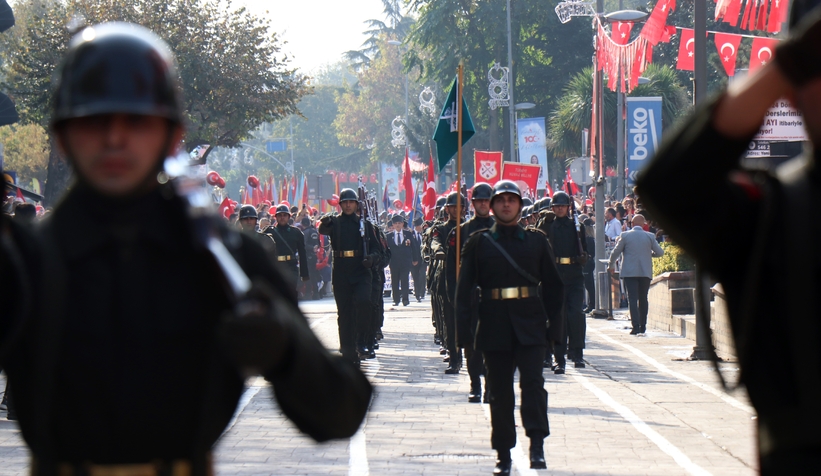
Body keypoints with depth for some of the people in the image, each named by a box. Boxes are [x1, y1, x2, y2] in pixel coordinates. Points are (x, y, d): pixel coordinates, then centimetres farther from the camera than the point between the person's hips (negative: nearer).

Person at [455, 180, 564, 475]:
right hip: (494, 326, 0)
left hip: (530, 325, 0)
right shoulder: (479, 242, 6)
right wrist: (464, 329, -5)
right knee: (500, 390, 4)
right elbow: (465, 288, 3)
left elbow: (552, 285, 13)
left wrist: (556, 324, 7)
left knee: (532, 381, -15)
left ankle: (537, 445, -15)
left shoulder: (536, 241, 9)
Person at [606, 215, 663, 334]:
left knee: (632, 299, -5)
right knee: (643, 299, 12)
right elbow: (660, 252, 4)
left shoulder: (625, 235, -2)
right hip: (645, 272, 2)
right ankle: (643, 326, 15)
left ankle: (636, 326, -17)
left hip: (630, 272, -2)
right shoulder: (650, 236, 2)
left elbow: (615, 253, 2)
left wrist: (611, 265, 19)